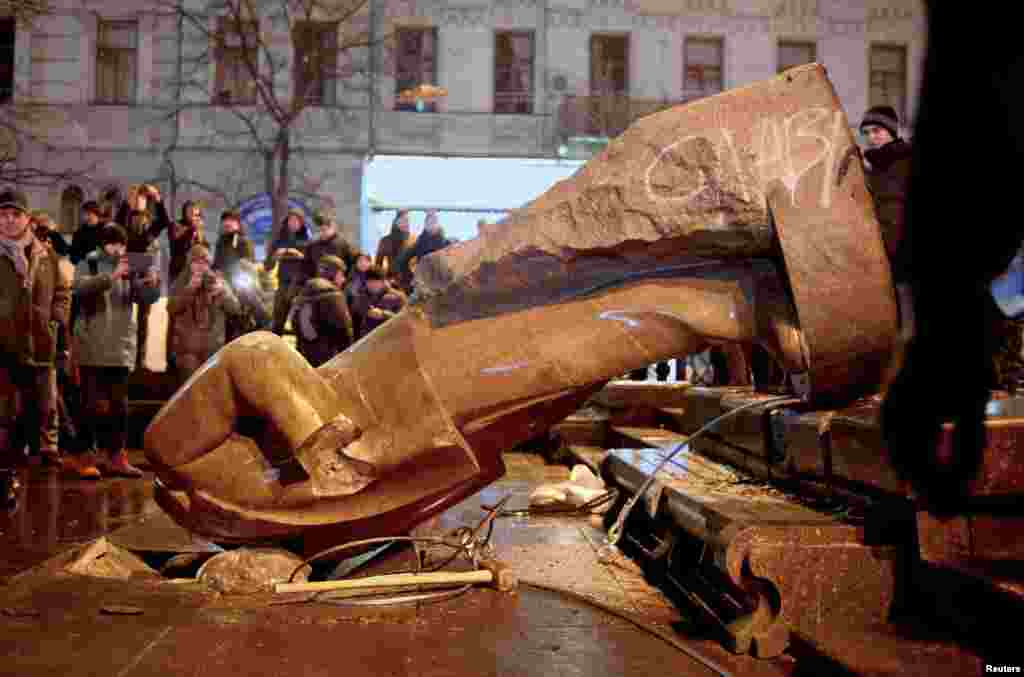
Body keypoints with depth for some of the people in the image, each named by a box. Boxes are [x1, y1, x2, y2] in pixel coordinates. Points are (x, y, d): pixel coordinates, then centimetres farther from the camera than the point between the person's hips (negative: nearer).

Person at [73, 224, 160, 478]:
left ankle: (116, 457, 13)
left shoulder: (131, 271, 9)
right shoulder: (88, 265, 1)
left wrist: (152, 282, -21)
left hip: (122, 347, 3)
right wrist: (112, 276, -30)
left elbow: (147, 298, 1)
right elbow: (81, 287, -18)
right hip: (92, 347, -3)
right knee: (92, 403, -1)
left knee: (119, 404, 7)